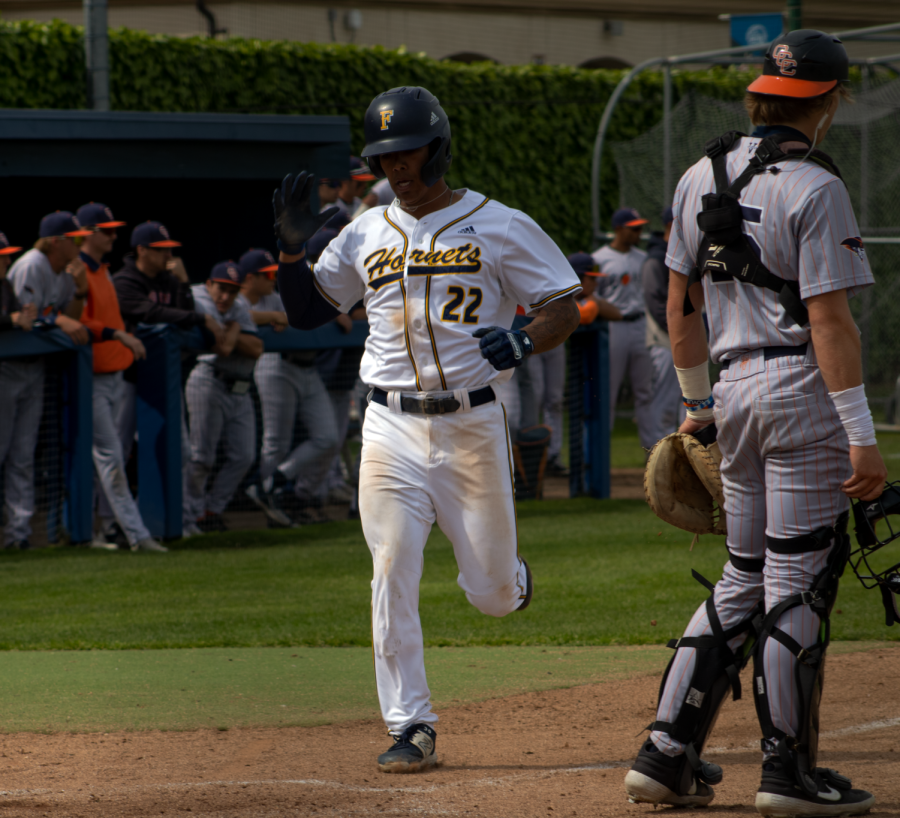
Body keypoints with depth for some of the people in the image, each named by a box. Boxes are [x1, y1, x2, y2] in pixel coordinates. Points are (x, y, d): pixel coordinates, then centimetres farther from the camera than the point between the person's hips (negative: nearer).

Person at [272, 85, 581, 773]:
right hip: (392, 427, 2)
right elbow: (307, 313, 17)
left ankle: (508, 576, 42)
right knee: (393, 576, -7)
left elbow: (564, 309, 0)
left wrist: (524, 342, -21)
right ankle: (412, 730, -2)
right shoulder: (366, 234, 10)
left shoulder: (498, 226, -1)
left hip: (473, 425, -2)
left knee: (492, 594, 4)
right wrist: (292, 249, 1)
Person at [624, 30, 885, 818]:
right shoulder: (813, 188, -12)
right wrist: (862, 435, -16)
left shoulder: (701, 177, 10)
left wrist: (698, 403, 24)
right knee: (798, 583, -1)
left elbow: (681, 305, 15)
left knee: (744, 578, 15)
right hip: (803, 388, -7)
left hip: (737, 387, 7)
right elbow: (828, 318, -17)